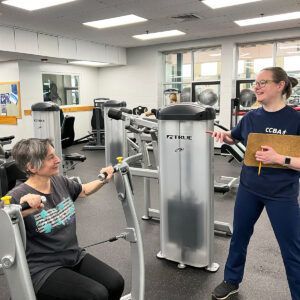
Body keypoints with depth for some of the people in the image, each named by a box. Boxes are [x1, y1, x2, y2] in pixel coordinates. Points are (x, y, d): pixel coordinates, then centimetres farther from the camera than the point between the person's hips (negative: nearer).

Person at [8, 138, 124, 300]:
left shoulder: (60, 182, 0)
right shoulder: (18, 196, -18)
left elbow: (84, 190, 19)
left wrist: (103, 180, 4)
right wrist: (24, 210, -47)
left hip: (75, 257, 6)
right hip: (43, 270, -6)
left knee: (116, 283, -7)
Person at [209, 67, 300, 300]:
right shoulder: (251, 117, 0)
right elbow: (233, 137, 17)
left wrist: (279, 158, -27)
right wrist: (221, 135, -3)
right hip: (249, 188, 5)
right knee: (239, 236, 18)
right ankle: (231, 281, 40)